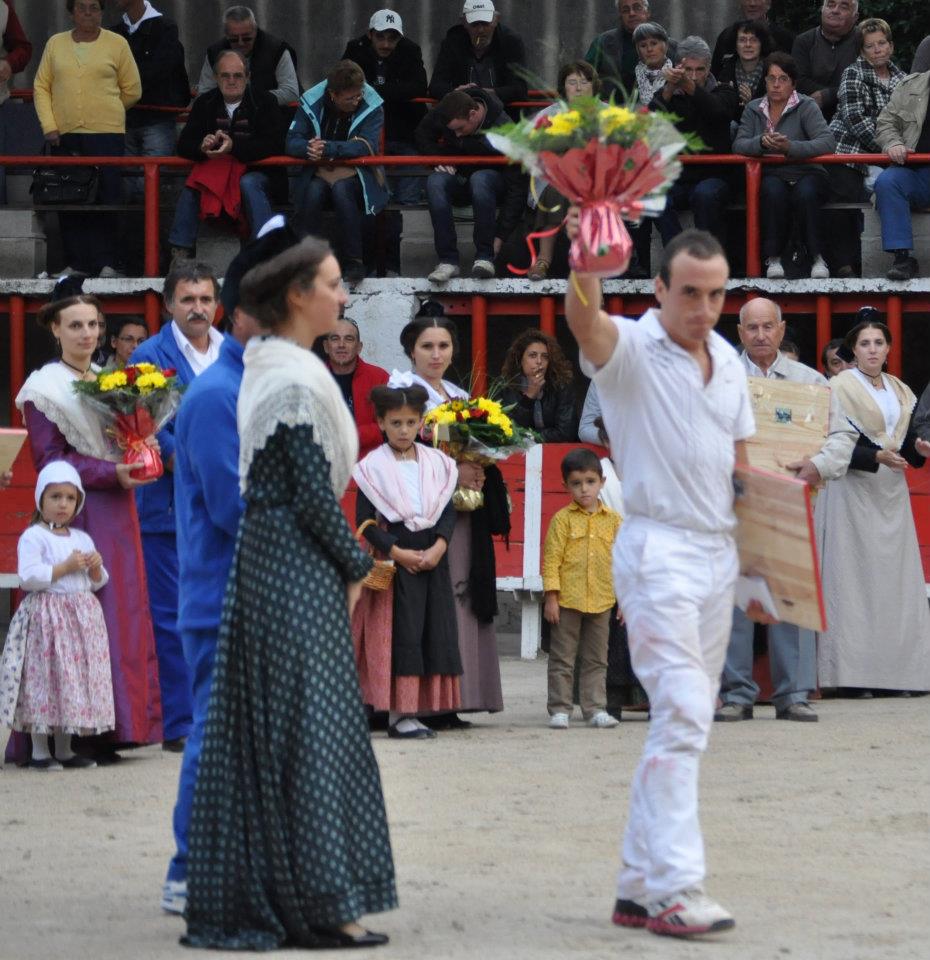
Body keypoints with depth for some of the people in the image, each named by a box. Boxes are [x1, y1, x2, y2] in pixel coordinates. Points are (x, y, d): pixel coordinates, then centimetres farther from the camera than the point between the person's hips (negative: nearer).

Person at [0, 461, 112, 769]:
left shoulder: (82, 539, 15)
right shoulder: (33, 537, -5)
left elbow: (97, 583, 19)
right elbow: (29, 577, -17)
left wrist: (96, 568, -2)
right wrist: (65, 567, -17)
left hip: (83, 616, 7)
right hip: (46, 615, -6)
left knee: (78, 680, 6)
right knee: (44, 678, -7)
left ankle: (64, 749, 13)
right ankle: (39, 752, -2)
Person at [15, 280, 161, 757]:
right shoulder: (44, 388, -5)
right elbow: (50, 459, -10)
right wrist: (111, 472, -18)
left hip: (117, 514, 7)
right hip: (76, 516, -7)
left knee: (123, 614, 4)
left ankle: (113, 726, 7)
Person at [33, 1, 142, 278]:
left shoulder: (117, 44, 3)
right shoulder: (55, 44, 10)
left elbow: (132, 90, 7)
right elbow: (41, 87, 8)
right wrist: (49, 126, -2)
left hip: (107, 134, -3)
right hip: (65, 136, 3)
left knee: (106, 201, -5)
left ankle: (107, 264, -1)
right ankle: (76, 263, 9)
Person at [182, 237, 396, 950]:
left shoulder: (266, 369, 13)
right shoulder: (298, 381, -16)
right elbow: (315, 495, -18)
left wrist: (344, 565, 16)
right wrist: (357, 566, -5)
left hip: (261, 559, 10)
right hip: (298, 570, -10)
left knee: (258, 732, 11)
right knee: (310, 730, -5)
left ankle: (245, 901, 17)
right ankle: (320, 905, -1)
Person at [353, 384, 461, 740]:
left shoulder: (436, 463, 9)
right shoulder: (374, 466, -2)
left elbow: (448, 511, 6)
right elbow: (364, 521, -5)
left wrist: (439, 547, -10)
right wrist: (397, 552, -14)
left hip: (433, 557, 4)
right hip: (394, 559, -4)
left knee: (434, 631, 3)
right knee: (400, 634, -6)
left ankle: (414, 710, 9)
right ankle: (398, 713, -4)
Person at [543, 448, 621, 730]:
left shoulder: (613, 521, 6)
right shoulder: (562, 519, -3)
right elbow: (551, 559, -4)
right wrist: (551, 597, -10)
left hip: (602, 601, 3)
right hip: (567, 601, -3)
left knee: (596, 660, 9)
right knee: (562, 659, 3)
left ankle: (595, 709, 13)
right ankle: (560, 709, 8)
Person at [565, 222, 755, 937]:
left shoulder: (728, 360, 13)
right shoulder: (630, 349, -8)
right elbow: (584, 320, -32)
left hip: (718, 551, 7)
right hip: (658, 549, -7)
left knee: (684, 723, 7)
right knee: (682, 715, -16)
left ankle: (639, 888, 12)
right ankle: (675, 890, -17)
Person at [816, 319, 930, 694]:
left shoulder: (900, 392, 16)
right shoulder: (840, 387, -2)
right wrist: (877, 456, -21)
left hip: (891, 492, 6)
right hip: (852, 490, -6)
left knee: (896, 578, 1)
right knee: (853, 577, -8)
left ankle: (896, 670, 2)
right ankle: (850, 670, -9)